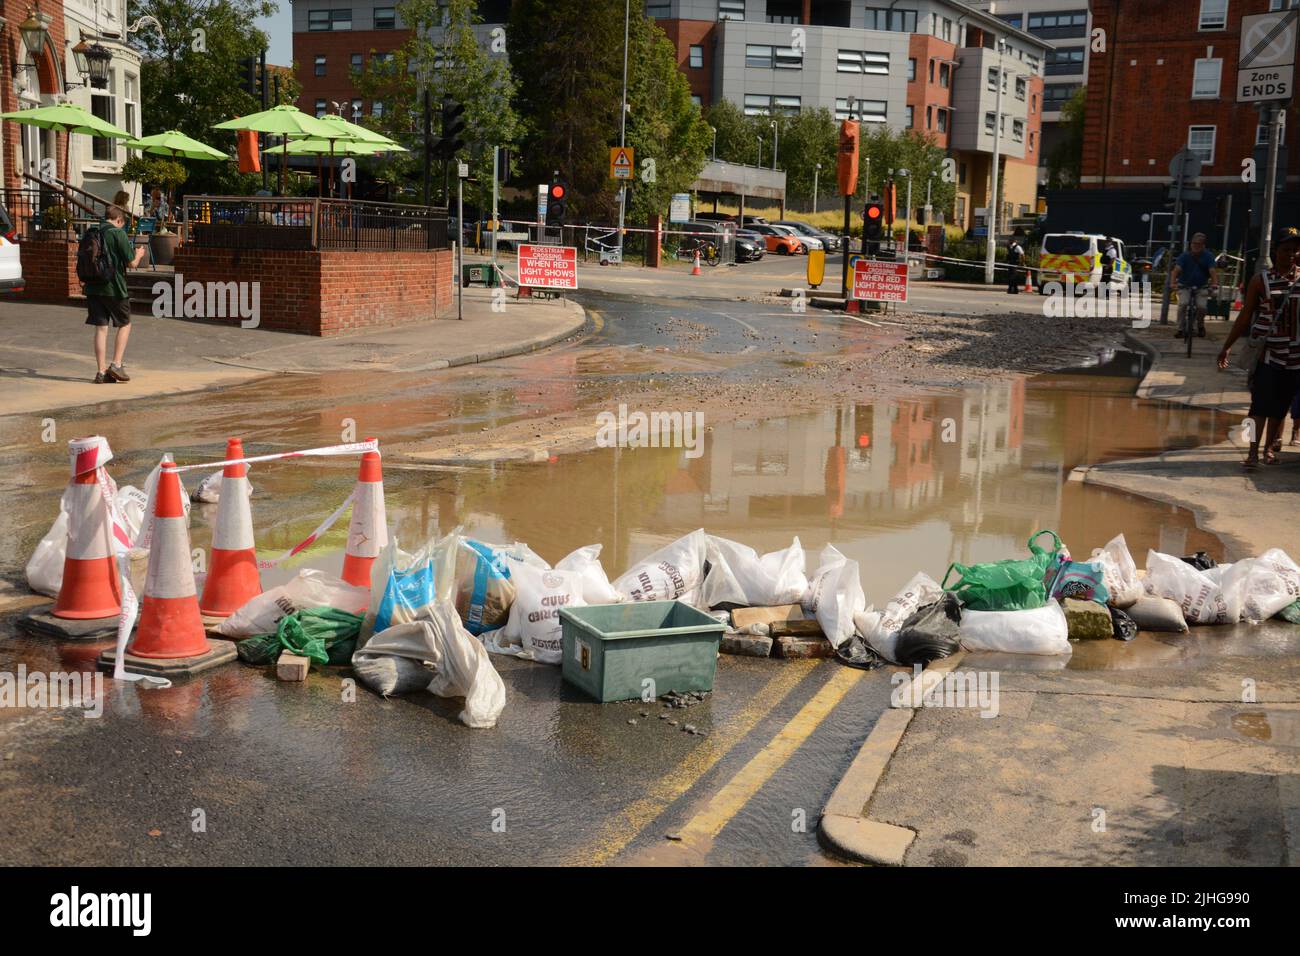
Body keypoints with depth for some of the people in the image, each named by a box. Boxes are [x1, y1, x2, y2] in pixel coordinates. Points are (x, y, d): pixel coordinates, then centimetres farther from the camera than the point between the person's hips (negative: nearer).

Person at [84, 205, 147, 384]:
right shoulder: (118, 233, -10)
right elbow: (132, 263, -10)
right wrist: (139, 254, 10)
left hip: (93, 288, 5)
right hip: (114, 288, -5)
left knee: (101, 328, 7)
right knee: (124, 325, 13)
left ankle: (101, 372, 6)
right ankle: (116, 364, 4)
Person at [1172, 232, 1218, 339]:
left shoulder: (1208, 256, -7)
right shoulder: (1185, 256, -8)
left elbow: (1212, 270, -18)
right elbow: (1177, 269, -21)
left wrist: (1215, 283, -35)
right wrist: (1174, 282, -38)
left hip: (1201, 287, 0)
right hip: (1185, 286, 0)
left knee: (1202, 306, -20)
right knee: (1183, 303, -26)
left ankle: (1201, 326, 12)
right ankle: (1180, 329, -13)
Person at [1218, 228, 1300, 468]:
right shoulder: (1261, 280, -1)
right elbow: (1246, 315, 3)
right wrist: (1226, 347, 2)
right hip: (1266, 352, -2)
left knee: (1280, 405, 8)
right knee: (1260, 403, -8)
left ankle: (1269, 448, 20)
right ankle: (1253, 451, -8)